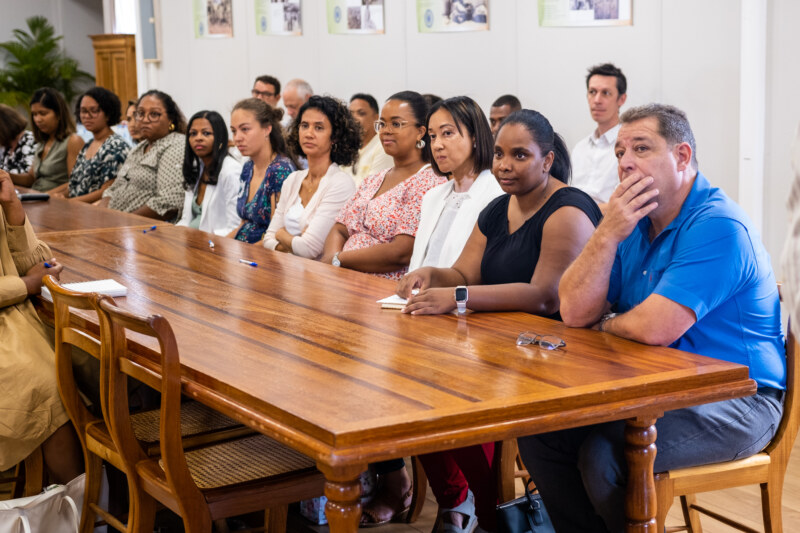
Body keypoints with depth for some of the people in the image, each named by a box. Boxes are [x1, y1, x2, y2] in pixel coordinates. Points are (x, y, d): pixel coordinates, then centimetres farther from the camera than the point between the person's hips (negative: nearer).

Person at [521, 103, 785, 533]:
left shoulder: (718, 227, -18)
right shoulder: (634, 223, 10)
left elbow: (655, 328, -26)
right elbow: (575, 312, 0)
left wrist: (604, 326, -3)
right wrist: (608, 234, -13)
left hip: (734, 399, -8)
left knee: (604, 455, -28)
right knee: (539, 431, -4)